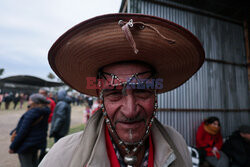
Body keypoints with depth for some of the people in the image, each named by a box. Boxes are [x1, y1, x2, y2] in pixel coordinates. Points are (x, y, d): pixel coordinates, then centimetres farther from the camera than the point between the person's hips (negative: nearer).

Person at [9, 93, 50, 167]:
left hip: (27, 144, -7)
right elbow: (44, 128, 9)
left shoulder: (31, 113, -24)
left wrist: (12, 146, -12)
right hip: (37, 142, 8)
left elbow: (23, 131, -22)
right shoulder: (44, 113, -1)